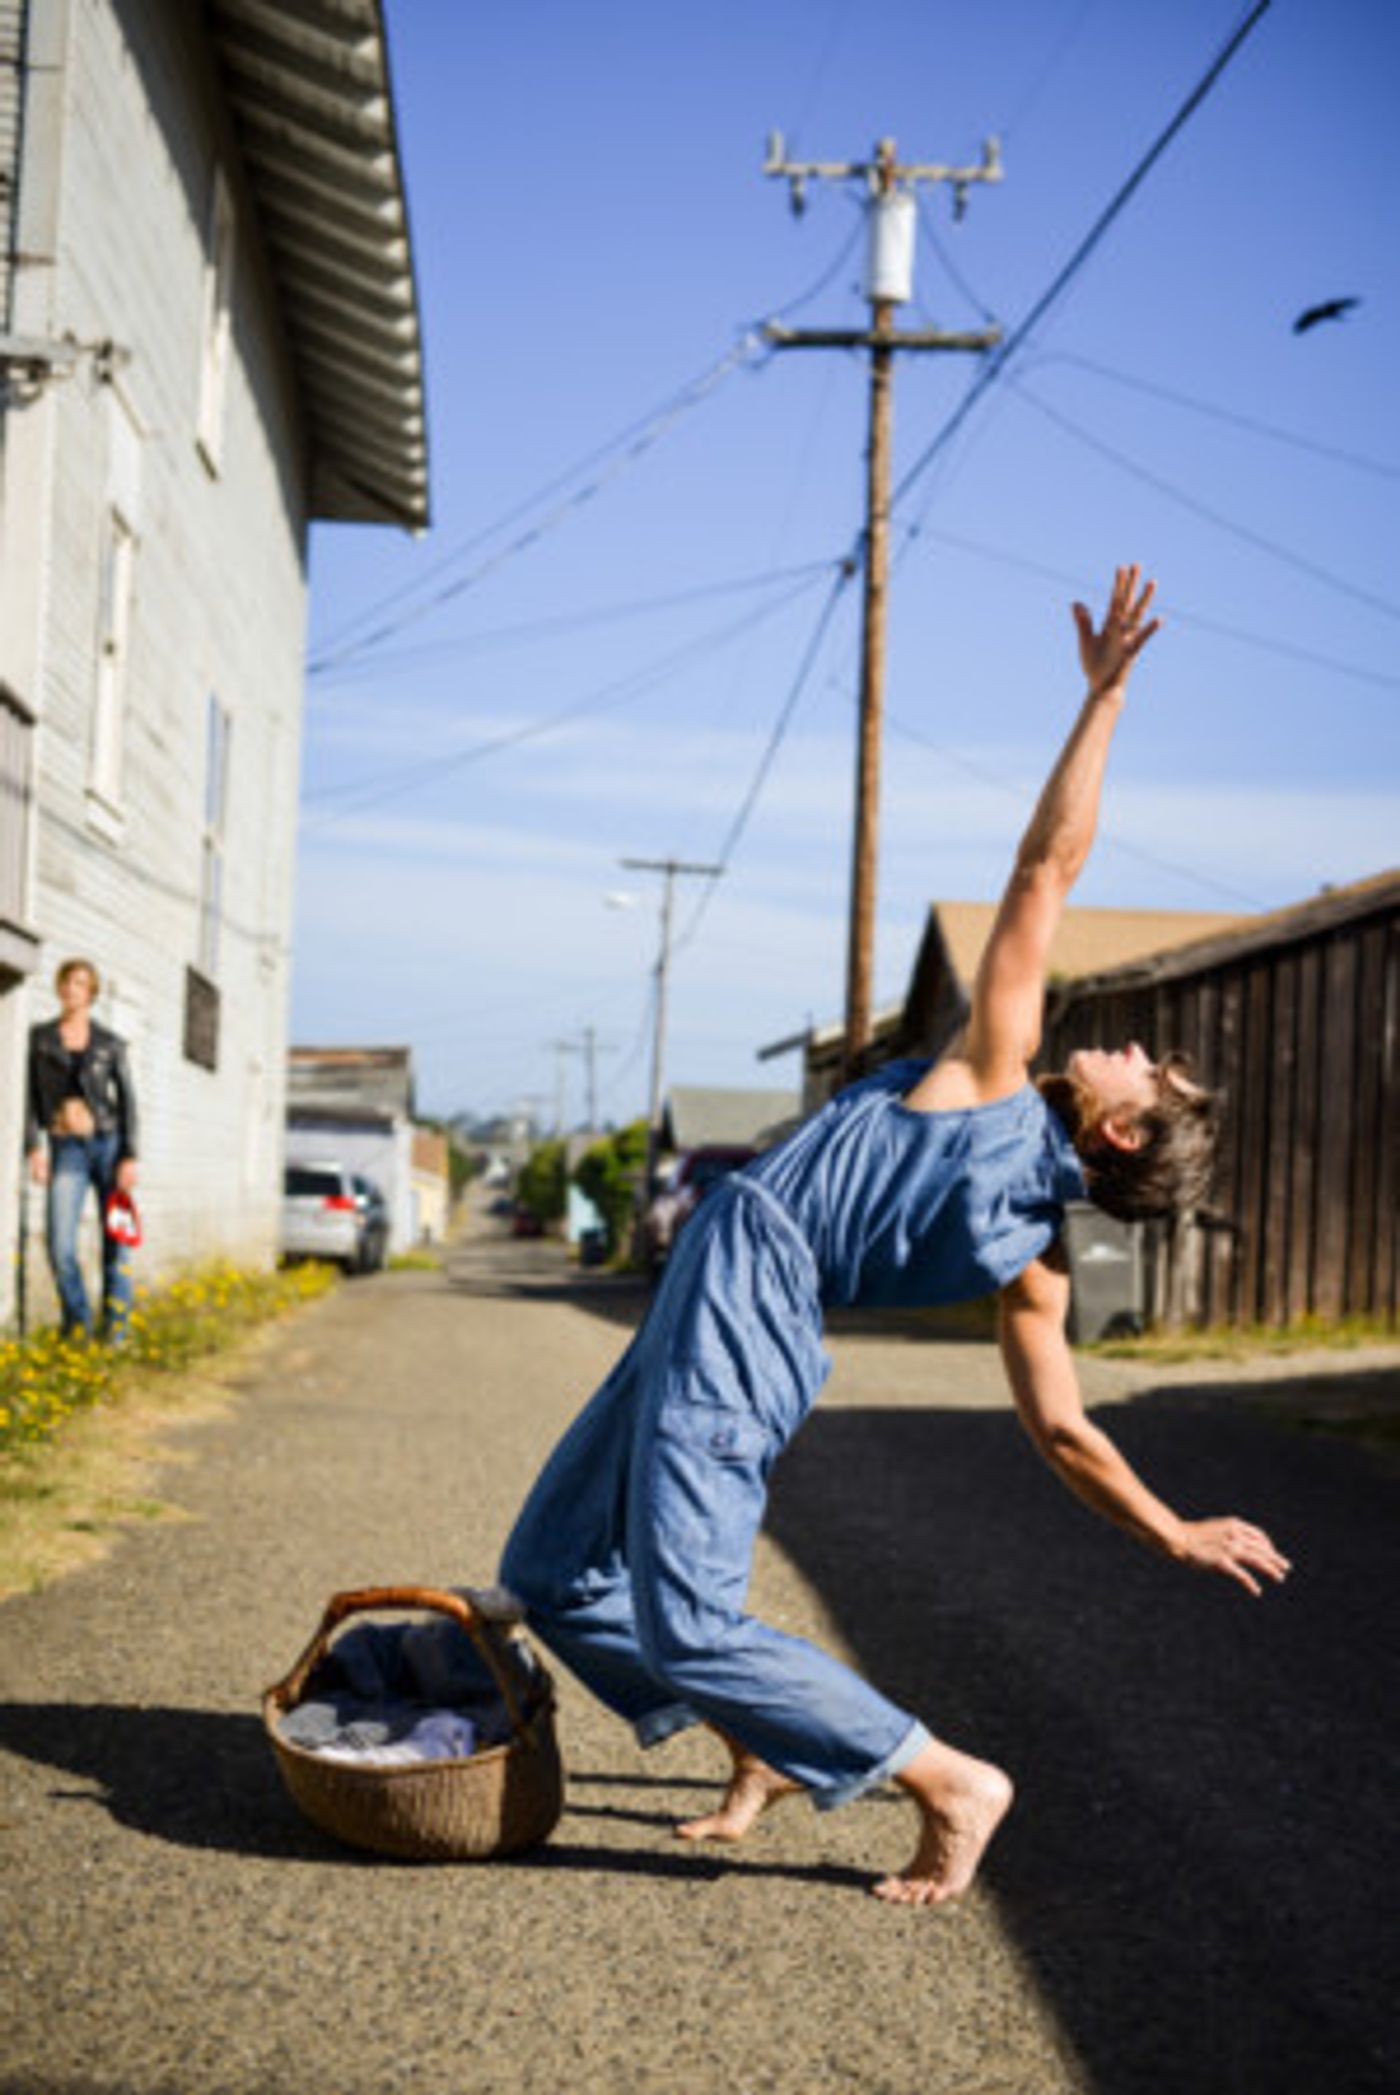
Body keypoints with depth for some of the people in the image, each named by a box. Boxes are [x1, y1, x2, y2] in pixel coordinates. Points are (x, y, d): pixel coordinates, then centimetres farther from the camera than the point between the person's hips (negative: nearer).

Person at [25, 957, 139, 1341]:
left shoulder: (111, 1044, 4)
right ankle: (78, 1324, 7)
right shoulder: (38, 1037, 6)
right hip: (66, 1151, 0)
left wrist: (130, 1158, -9)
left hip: (109, 1143, 0)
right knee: (60, 1246, -12)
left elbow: (127, 1101, 1)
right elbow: (31, 1095, 3)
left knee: (115, 1240, 0)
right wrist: (34, 1148, -9)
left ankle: (115, 1327, 10)